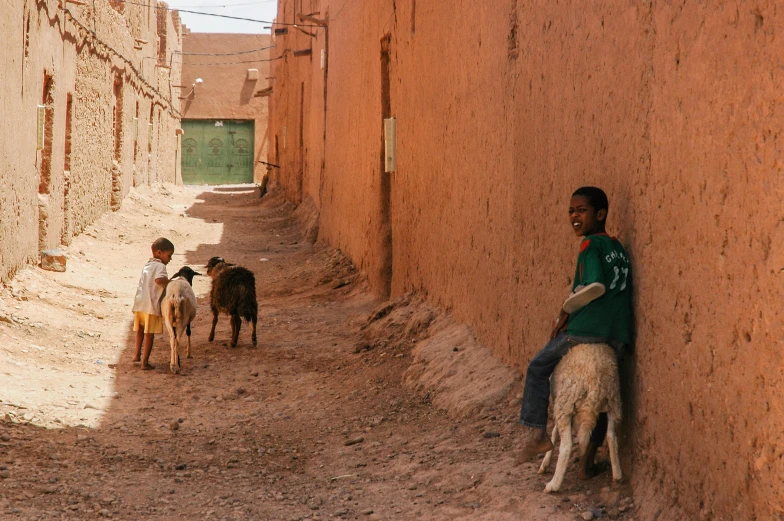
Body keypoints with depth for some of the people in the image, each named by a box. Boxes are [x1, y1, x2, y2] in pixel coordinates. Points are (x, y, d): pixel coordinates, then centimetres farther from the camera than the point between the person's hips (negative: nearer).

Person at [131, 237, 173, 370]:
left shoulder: (147, 265, 17)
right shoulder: (160, 266, -9)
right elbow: (159, 280, -28)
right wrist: (171, 282, -13)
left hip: (139, 303, 8)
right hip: (151, 306, -8)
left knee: (140, 331, 26)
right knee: (149, 334, -1)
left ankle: (137, 354, 38)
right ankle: (145, 362, 0)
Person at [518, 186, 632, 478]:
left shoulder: (590, 245, -5)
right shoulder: (618, 248, 18)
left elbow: (595, 286, -18)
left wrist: (565, 312, -6)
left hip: (587, 330, -7)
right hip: (619, 336, 7)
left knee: (538, 368, 13)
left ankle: (536, 434, 8)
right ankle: (588, 461, 19)